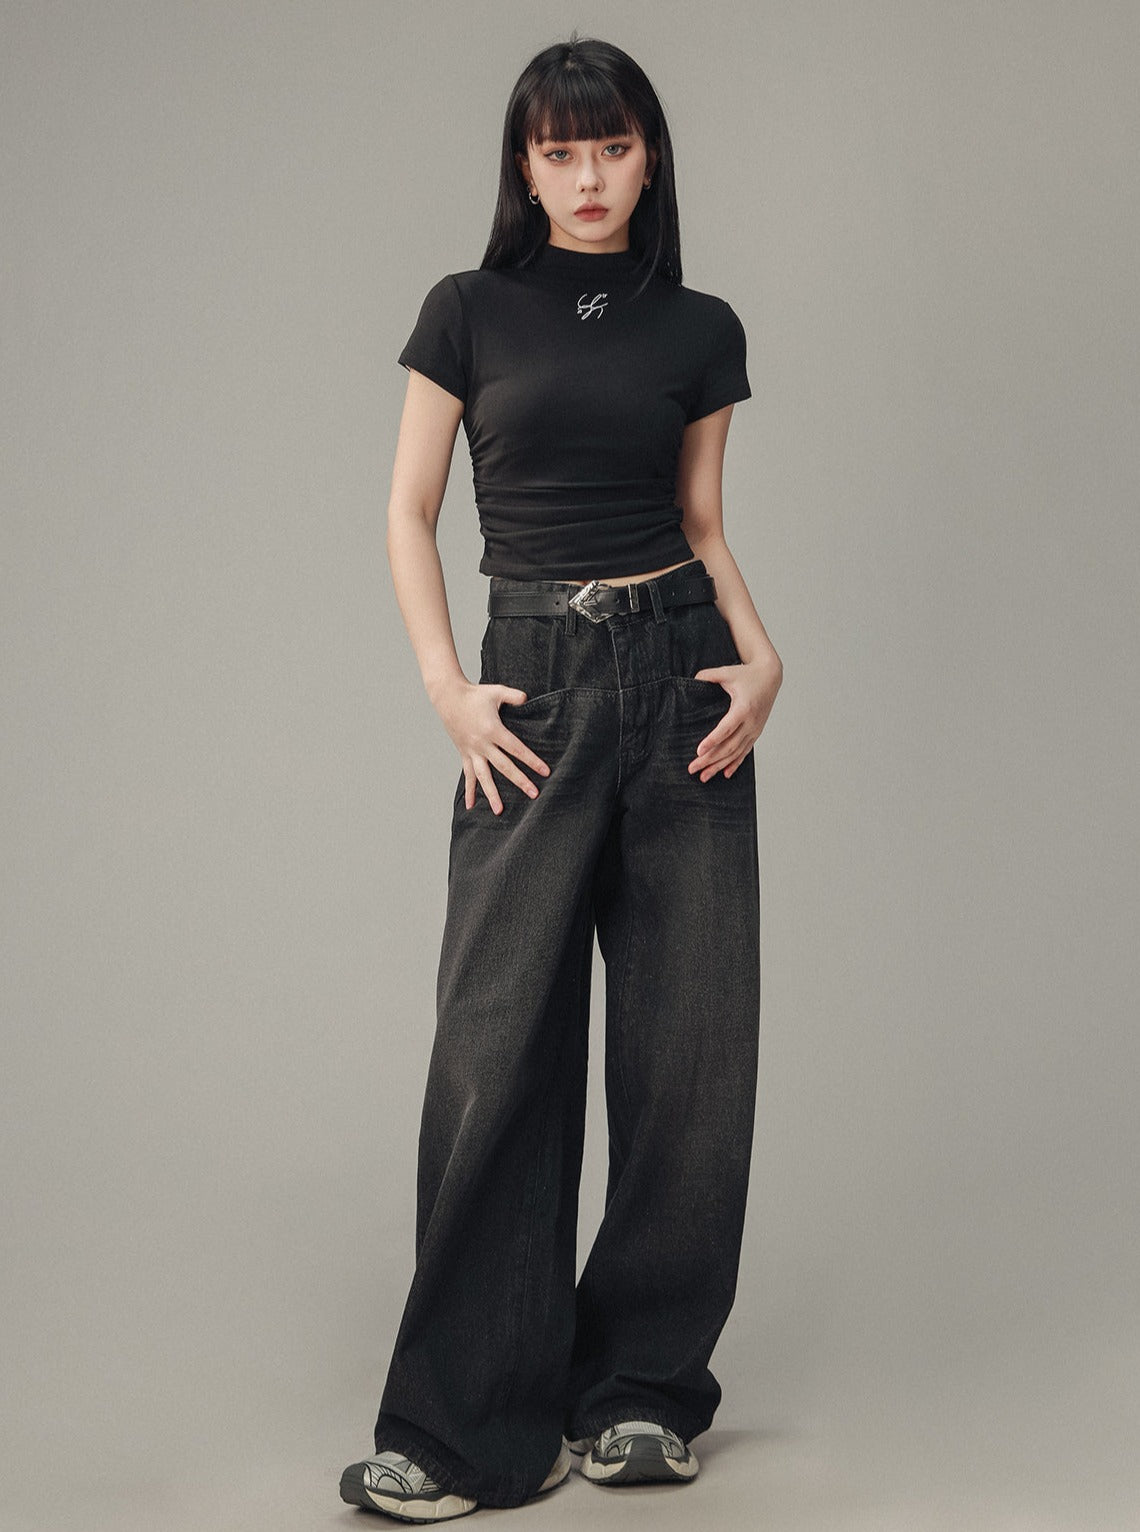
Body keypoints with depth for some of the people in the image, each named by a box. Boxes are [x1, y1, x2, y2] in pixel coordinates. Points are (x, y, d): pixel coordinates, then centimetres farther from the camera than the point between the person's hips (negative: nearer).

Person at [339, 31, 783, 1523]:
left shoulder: (699, 329, 9)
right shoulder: (472, 312, 4)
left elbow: (703, 524, 13)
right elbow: (410, 515, 5)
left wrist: (762, 659, -4)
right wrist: (448, 687, -8)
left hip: (680, 672, 2)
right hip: (539, 684, -2)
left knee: (692, 1035, 1)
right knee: (500, 1037, -7)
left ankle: (642, 1386, 15)